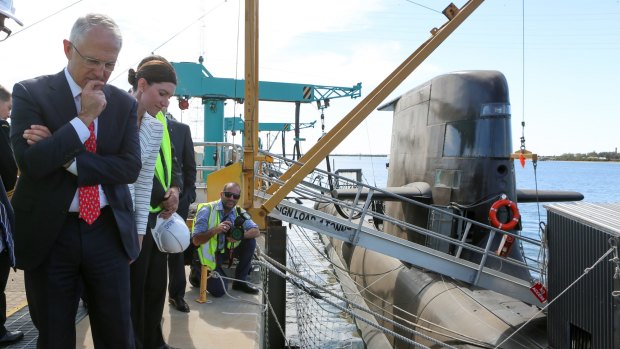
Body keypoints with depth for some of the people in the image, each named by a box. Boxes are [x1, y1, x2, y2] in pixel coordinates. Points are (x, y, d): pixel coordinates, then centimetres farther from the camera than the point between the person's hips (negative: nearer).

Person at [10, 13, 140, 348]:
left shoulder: (125, 103, 4)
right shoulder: (30, 92, -5)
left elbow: (130, 167, -6)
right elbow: (30, 162, -17)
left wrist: (65, 157, -14)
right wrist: (84, 118, -18)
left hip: (108, 232, 2)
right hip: (48, 234, -1)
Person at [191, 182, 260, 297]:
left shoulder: (239, 212, -5)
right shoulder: (207, 210, -20)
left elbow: (256, 231, -12)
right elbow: (196, 240, -24)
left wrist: (240, 235, -31)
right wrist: (215, 230, -39)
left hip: (225, 251, 5)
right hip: (208, 255, -5)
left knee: (250, 242, -15)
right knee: (219, 291, -17)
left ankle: (240, 281, 1)